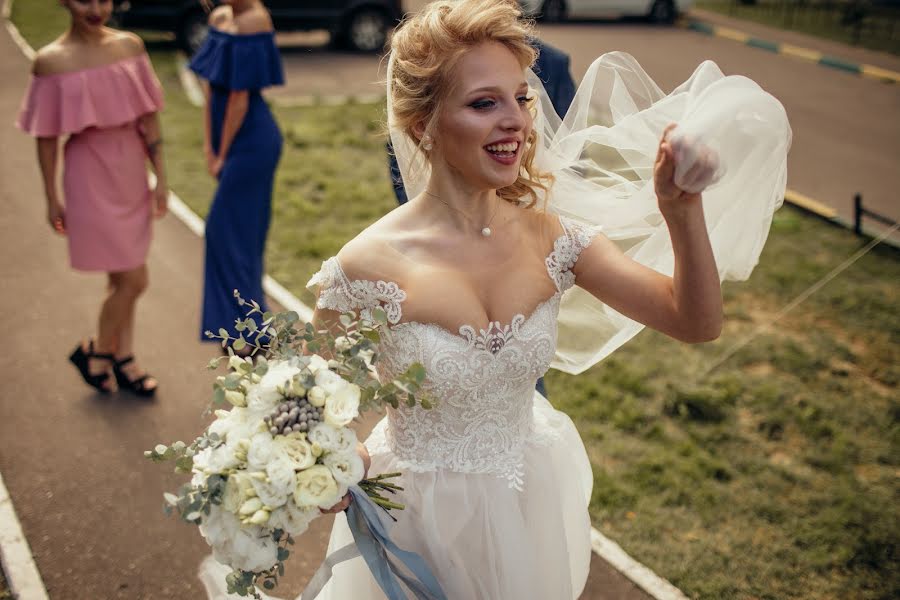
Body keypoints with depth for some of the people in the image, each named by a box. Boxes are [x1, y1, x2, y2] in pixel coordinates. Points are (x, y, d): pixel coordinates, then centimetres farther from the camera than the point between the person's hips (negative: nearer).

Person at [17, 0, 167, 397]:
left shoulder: (130, 45, 1)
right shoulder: (51, 61, -11)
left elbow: (149, 117, 5)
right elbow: (46, 137, -6)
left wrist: (160, 177, 4)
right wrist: (52, 198, -3)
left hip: (131, 174, 5)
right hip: (90, 177, -5)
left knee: (121, 279, 16)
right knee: (133, 280, -3)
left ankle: (123, 359, 32)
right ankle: (95, 353, 21)